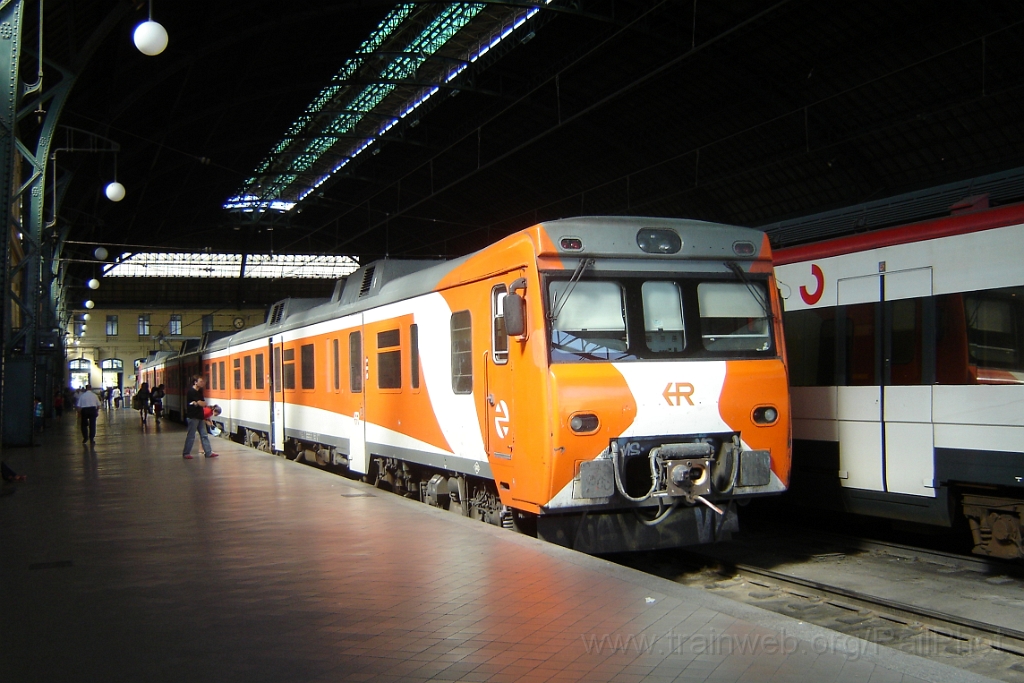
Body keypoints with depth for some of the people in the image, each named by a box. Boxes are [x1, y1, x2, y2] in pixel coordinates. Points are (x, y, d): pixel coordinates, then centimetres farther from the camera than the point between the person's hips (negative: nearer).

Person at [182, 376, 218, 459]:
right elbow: (201, 403, -20)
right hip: (193, 417, -8)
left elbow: (204, 404, 4)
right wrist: (198, 403, 2)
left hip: (200, 416, 8)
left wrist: (197, 403, -13)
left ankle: (208, 452, 10)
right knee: (191, 436, -2)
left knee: (204, 435, 8)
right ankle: (186, 453, 7)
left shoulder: (200, 391, 12)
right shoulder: (191, 392, -14)